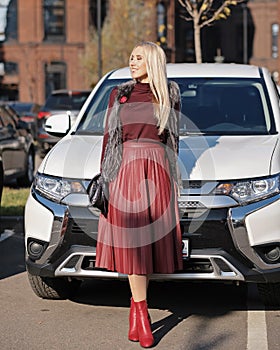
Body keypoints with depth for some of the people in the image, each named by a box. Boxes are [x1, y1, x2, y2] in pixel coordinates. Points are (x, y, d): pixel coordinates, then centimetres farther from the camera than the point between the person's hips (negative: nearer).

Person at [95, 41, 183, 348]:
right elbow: (108, 137, 9)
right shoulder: (118, 94, 11)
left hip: (158, 173, 0)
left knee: (150, 239, 0)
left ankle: (136, 307, 16)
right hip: (125, 171, 0)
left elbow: (173, 139, 12)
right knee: (133, 242, -6)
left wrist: (172, 176, 7)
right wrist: (103, 176, 3)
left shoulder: (169, 96, 9)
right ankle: (141, 315, -3)